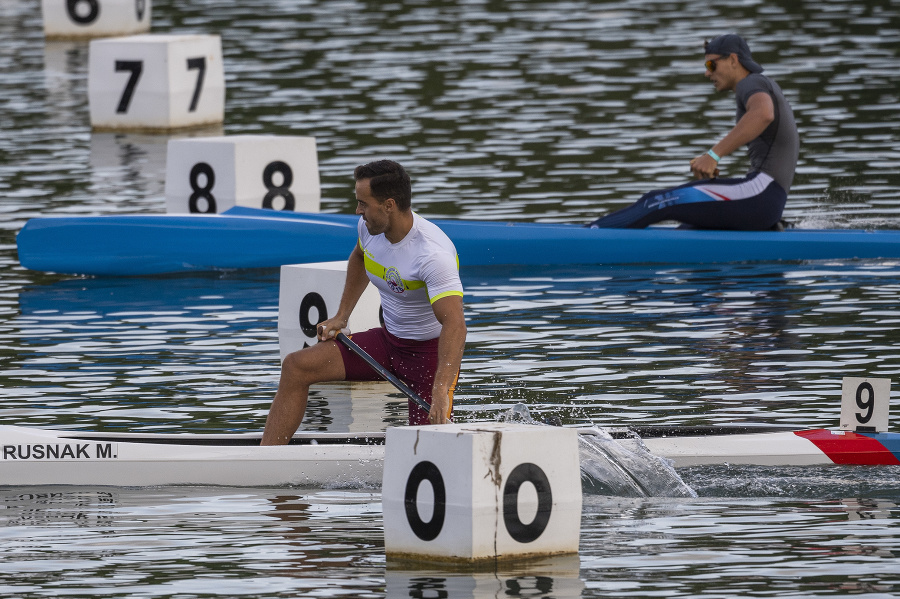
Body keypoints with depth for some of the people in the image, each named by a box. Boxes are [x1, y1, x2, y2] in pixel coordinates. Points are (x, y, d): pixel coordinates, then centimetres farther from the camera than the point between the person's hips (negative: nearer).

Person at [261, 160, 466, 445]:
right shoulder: (370, 226, -7)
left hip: (431, 349, -7)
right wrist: (341, 316, 16)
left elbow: (454, 324, -41)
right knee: (296, 366, -6)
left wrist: (441, 391, -52)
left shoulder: (433, 254, -31)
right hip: (389, 340, 7)